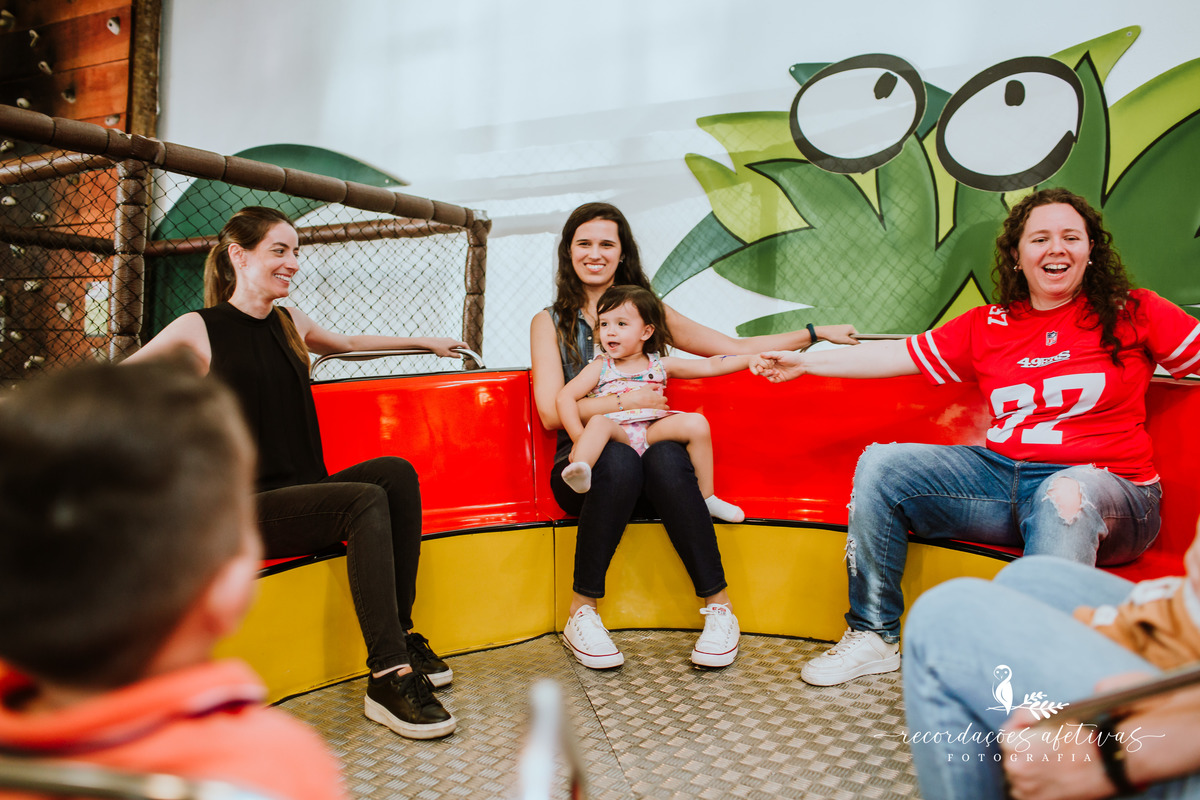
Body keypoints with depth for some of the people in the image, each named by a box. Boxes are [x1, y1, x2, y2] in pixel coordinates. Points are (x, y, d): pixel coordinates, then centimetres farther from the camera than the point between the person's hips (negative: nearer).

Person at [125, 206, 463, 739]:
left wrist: (425, 342, 37)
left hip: (307, 493, 6)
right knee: (366, 501, -30)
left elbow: (347, 343, 34)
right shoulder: (197, 329, -2)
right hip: (246, 508, -6)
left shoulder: (290, 323, 15)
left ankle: (400, 635, -16)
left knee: (396, 471, -21)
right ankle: (388, 680, -30)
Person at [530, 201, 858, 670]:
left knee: (665, 456, -34)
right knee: (619, 459, -36)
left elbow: (735, 350, 16)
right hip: (585, 466, -1)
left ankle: (719, 609, -24)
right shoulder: (549, 323, 11)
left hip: (654, 465, 2)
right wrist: (627, 401, -7)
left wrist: (815, 333, 10)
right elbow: (551, 413, -1)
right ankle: (581, 614, -23)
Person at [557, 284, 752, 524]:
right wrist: (579, 437, -14)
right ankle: (580, 470, -58)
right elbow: (565, 397, 0)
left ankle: (706, 497, -11)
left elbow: (710, 365, 14)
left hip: (653, 433, 2)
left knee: (697, 422, -19)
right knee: (598, 422, -32)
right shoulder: (600, 368, 11)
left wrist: (751, 359, 6)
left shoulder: (660, 366, 15)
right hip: (617, 436, -2)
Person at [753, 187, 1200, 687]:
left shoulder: (1132, 314, 6)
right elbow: (902, 354, 14)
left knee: (1068, 493, -39)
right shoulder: (987, 327, 13)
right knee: (880, 464, -10)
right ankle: (873, 636, -4)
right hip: (1001, 476, 4)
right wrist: (804, 362, 14)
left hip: (1108, 485, -4)